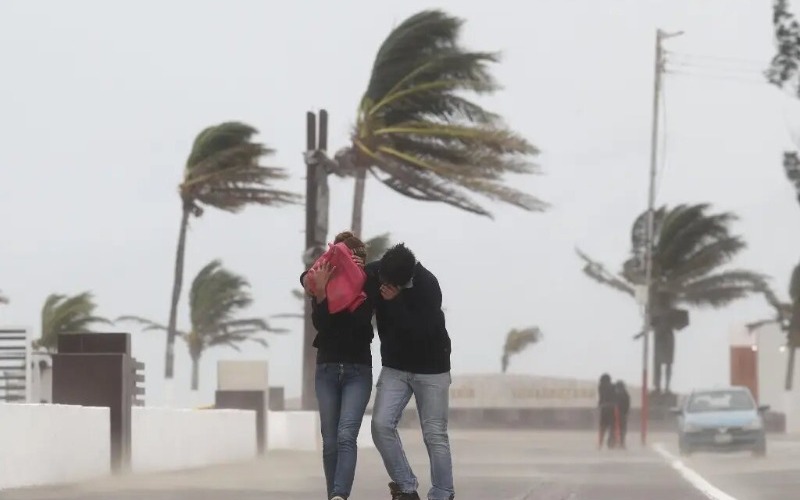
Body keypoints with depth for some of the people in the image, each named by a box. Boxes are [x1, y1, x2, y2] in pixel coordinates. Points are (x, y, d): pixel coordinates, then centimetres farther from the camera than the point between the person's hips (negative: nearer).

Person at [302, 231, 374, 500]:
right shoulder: (323, 282, 1)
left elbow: (360, 322, -15)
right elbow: (320, 323, -10)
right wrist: (320, 291, -25)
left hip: (358, 371, -2)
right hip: (327, 369, 3)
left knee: (346, 436, -19)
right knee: (330, 441, 2)